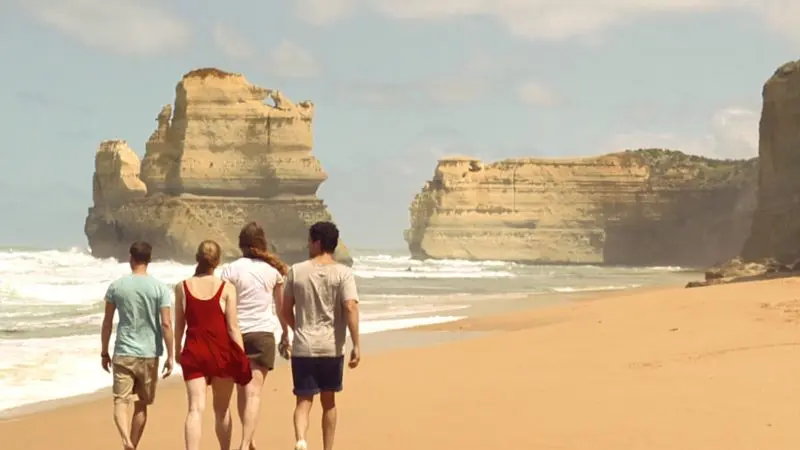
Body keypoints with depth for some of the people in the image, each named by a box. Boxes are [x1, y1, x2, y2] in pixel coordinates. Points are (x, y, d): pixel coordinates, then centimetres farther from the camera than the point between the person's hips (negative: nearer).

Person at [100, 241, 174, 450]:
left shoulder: (116, 286, 0)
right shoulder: (160, 288, -4)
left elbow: (107, 323, 4)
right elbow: (166, 324, -10)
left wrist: (104, 353, 14)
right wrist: (170, 356, -4)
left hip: (123, 353, 0)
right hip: (149, 354, 0)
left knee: (121, 401, -1)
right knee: (141, 405, 14)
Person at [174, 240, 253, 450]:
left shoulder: (183, 287, 0)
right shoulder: (226, 288, -6)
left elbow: (179, 325, 6)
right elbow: (232, 327, -8)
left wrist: (177, 351, 21)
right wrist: (242, 357, -2)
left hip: (193, 351, 1)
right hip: (221, 352, -1)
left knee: (196, 408, -5)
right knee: (222, 408, 15)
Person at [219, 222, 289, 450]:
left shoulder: (230, 270, -4)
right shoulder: (273, 270, 2)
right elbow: (281, 307, 13)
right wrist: (285, 332, 28)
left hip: (236, 332, 1)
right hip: (263, 333, -1)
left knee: (242, 390, 17)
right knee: (254, 393, -5)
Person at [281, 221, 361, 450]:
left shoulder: (296, 271, 0)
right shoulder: (343, 273, -4)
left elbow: (286, 310, 6)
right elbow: (351, 308, -15)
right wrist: (356, 345, -12)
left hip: (303, 347, 0)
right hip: (332, 347, 0)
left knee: (303, 400, 1)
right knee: (328, 401, 16)